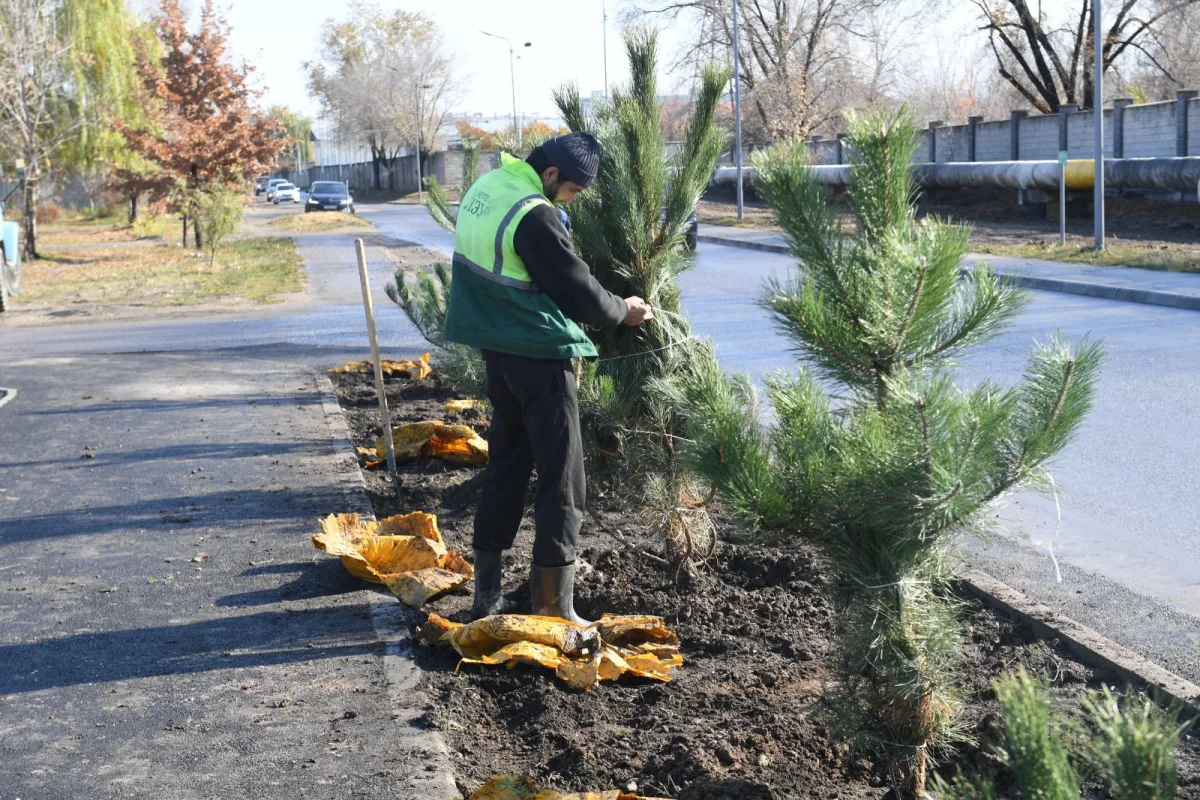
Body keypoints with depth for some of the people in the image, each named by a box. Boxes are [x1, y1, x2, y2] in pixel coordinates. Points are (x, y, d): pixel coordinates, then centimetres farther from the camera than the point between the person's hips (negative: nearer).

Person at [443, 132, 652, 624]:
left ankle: (487, 593, 23)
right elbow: (578, 292, -15)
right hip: (541, 356, -9)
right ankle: (554, 607, 2)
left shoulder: (483, 188, 7)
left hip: (497, 350, 9)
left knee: (505, 468, 17)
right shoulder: (535, 217, -21)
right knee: (562, 479, -1)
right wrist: (623, 311, 4)